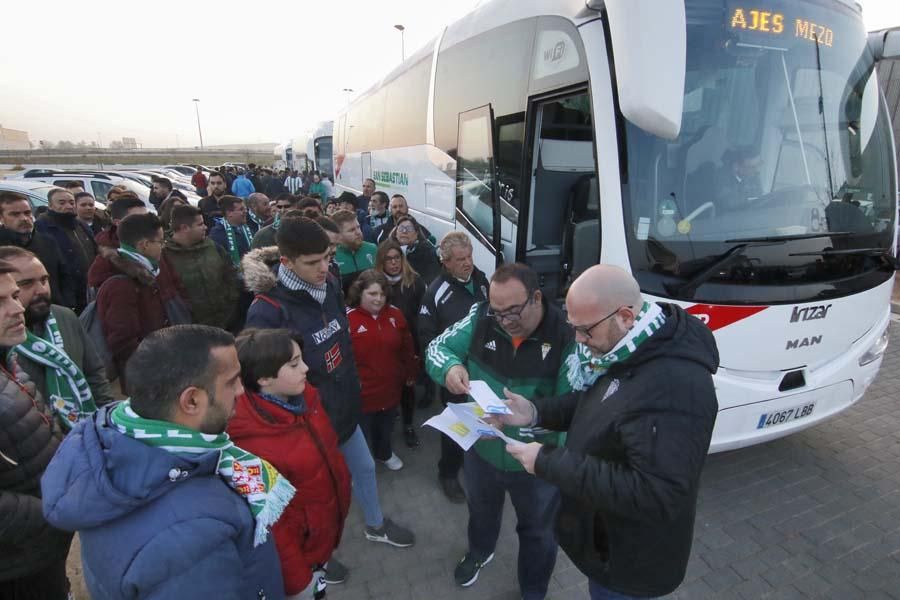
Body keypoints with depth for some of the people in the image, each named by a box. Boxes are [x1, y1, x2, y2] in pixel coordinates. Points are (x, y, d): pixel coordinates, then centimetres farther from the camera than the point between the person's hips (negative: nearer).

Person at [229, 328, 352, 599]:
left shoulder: (304, 397, -11)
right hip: (298, 551, -6)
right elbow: (270, 524, -23)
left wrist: (340, 503, 16)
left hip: (327, 530, 6)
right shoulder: (253, 443, -32)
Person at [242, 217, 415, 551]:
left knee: (364, 467, 24)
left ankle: (376, 525, 51)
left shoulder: (330, 286, -5)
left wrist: (352, 385, 13)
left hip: (345, 408, 6)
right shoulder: (267, 312, -27)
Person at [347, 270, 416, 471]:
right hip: (362, 392, -5)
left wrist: (410, 374, 14)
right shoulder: (348, 319, -20)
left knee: (387, 426, 26)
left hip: (390, 387, 5)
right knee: (364, 432, 13)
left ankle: (384, 453, 55)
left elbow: (407, 348, 8)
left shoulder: (395, 315, -3)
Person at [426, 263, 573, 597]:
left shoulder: (566, 335, -29)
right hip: (481, 450, 4)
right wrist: (449, 367, -29)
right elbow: (438, 347, -7)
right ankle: (479, 552, 68)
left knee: (537, 531, 26)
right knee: (481, 510, 34)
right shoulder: (481, 318, -16)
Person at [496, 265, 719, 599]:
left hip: (629, 562, -8)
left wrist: (549, 463, -33)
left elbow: (654, 495, -36)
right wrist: (536, 413, -7)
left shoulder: (676, 387, -37)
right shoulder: (629, 349, -5)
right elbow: (598, 403, 10)